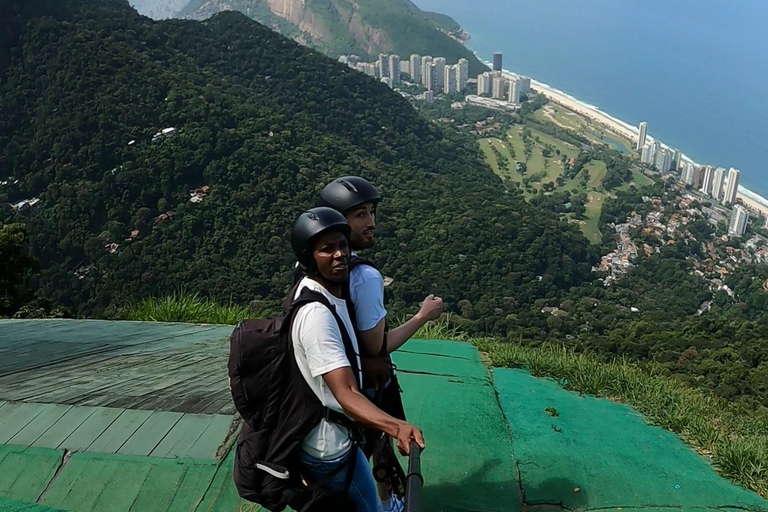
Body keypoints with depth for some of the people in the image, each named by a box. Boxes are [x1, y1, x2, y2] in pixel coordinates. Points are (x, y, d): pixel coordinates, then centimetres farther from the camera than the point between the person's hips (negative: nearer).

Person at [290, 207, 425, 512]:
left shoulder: (321, 290, -1)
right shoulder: (317, 314, -32)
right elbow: (346, 394, -38)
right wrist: (396, 428, -51)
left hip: (328, 438, 9)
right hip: (330, 447, -9)